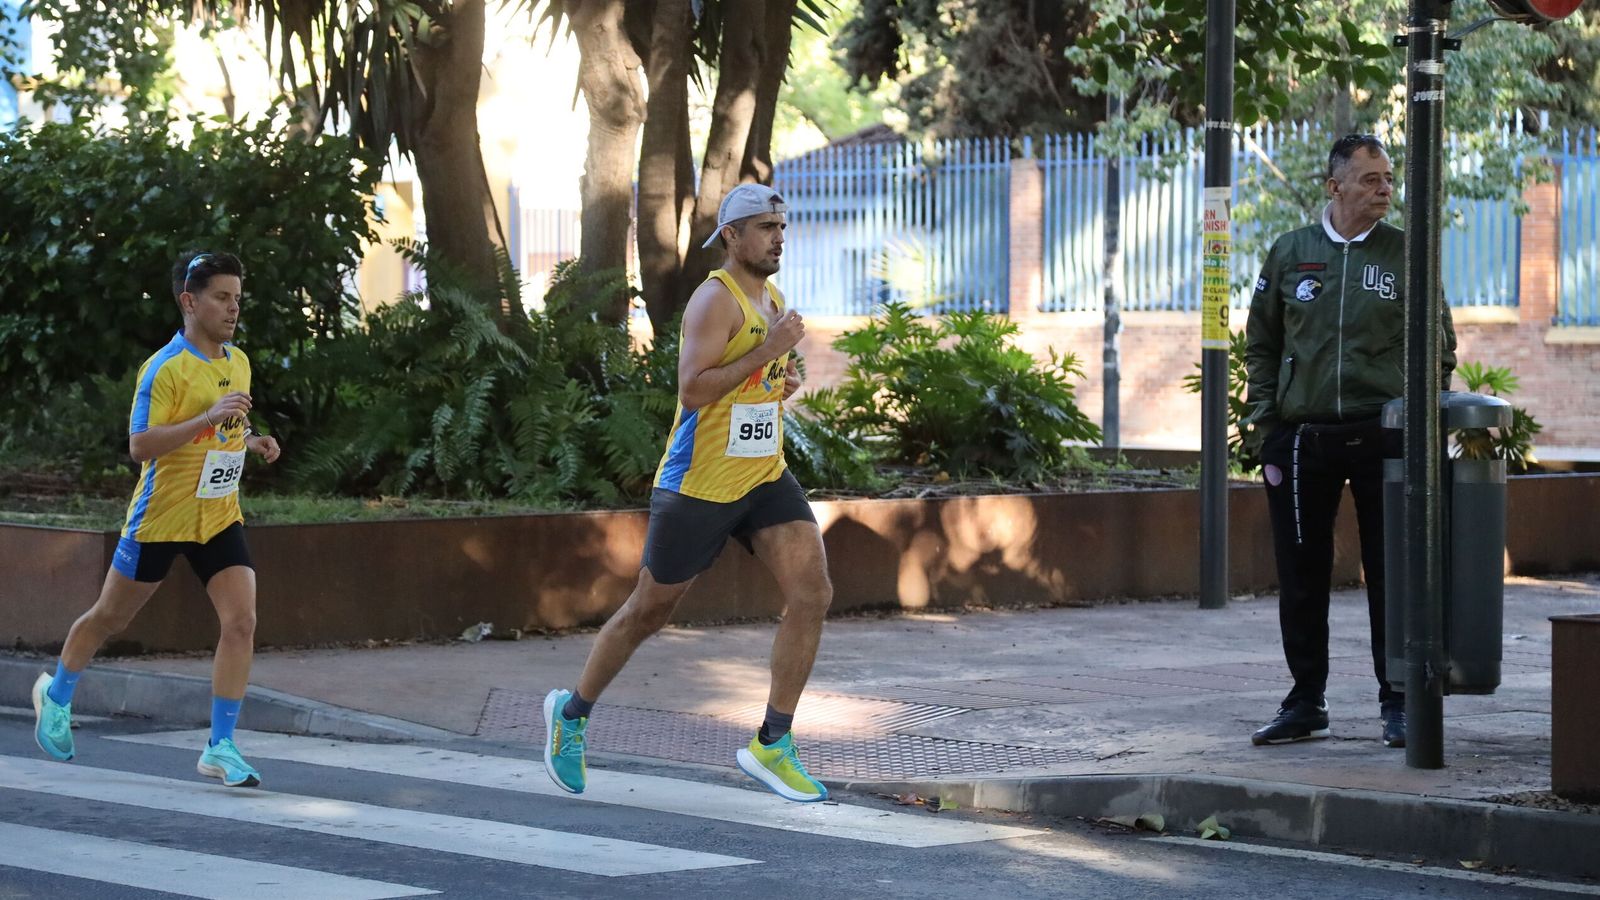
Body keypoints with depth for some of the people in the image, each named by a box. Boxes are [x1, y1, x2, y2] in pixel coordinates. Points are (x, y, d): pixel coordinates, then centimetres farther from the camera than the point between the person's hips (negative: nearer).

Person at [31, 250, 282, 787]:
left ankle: (220, 748, -7)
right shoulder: (165, 368, -17)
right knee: (111, 617, 12)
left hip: (220, 517, 5)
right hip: (161, 517, -5)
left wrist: (252, 440, 2)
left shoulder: (239, 362, 6)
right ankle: (56, 695, 40)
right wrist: (208, 418, -32)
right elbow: (140, 445, -24)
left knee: (241, 622, -12)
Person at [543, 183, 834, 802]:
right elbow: (692, 389, -26)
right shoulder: (715, 299, -15)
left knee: (813, 592, -10)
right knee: (649, 611, 7)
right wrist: (767, 351, -26)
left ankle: (772, 745, -4)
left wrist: (784, 383, 5)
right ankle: (573, 711, 30)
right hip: (699, 486, -7)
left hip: (765, 478, 7)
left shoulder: (772, 300, 12)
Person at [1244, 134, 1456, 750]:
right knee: (1301, 580, 6)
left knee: (1390, 577, 0)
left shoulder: (1406, 254, 4)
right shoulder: (1290, 254, 7)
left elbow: (1439, 351, 9)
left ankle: (1399, 704, 9)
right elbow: (1262, 348, 12)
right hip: (1302, 440, 2)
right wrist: (1268, 433, 5)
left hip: (1382, 440, -2)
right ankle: (1305, 704, 17)